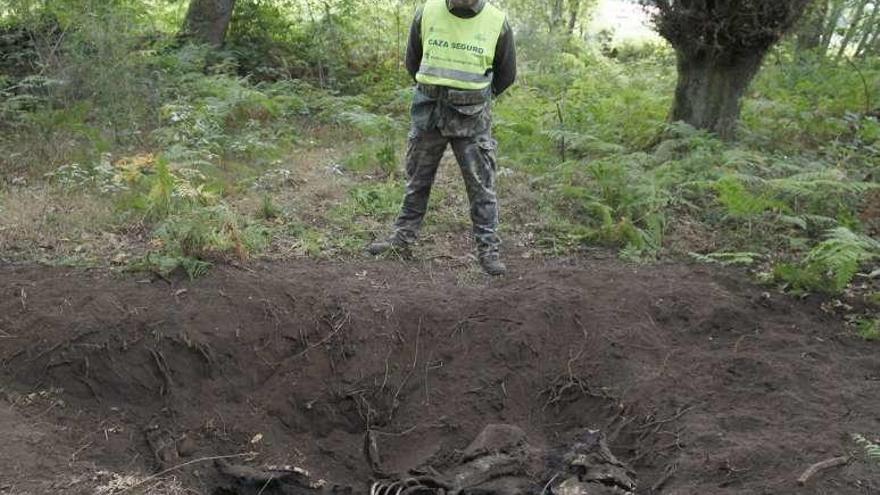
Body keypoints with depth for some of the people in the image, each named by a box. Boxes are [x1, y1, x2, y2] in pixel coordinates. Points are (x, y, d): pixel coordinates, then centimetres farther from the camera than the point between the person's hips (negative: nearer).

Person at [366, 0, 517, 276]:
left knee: (481, 186, -1)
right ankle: (402, 238, 27)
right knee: (417, 180, 13)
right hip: (428, 113, 2)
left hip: (472, 119, -2)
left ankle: (489, 250, 7)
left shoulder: (497, 23, -9)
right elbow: (413, 60, 12)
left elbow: (506, 74, 6)